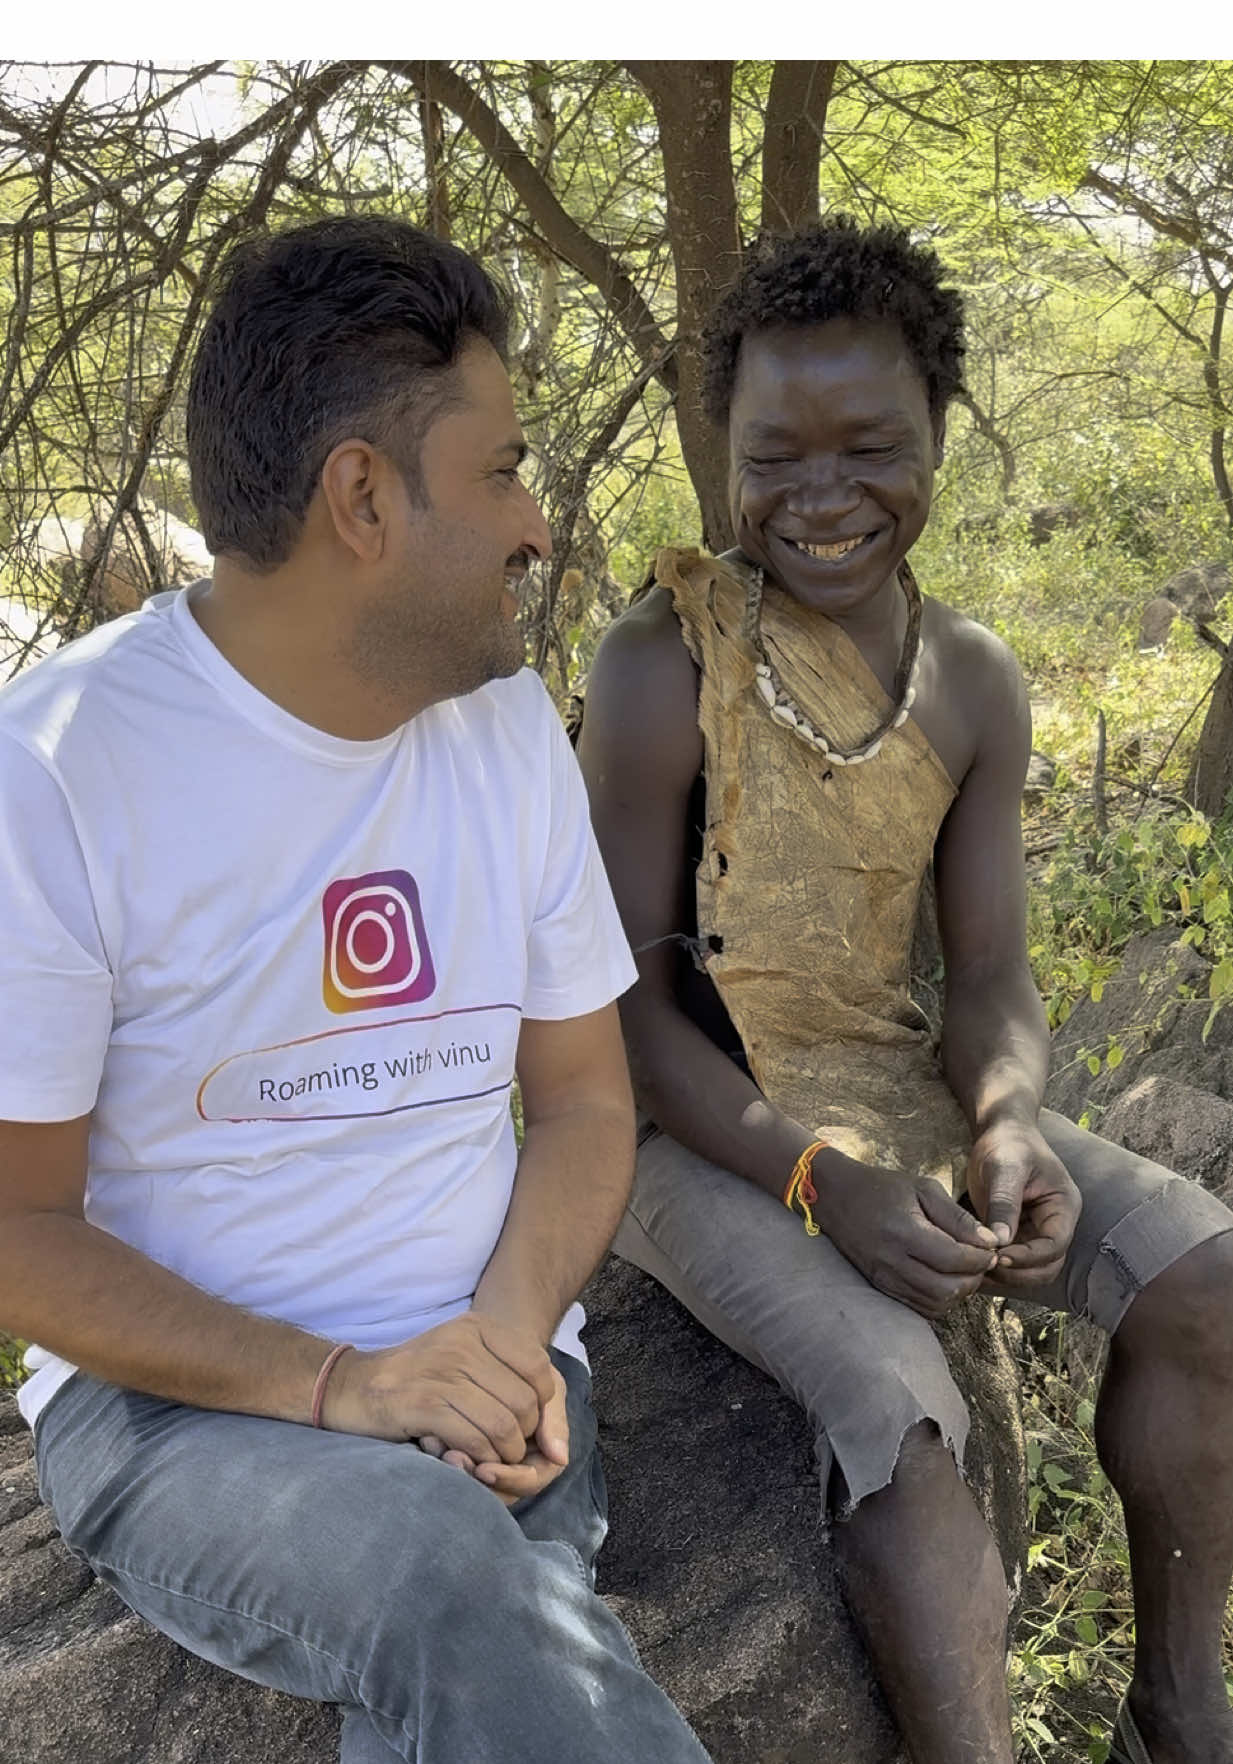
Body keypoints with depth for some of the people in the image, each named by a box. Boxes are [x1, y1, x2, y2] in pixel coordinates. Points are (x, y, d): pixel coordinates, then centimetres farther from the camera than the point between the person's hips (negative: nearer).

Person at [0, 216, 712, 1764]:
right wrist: (333, 1387, -20)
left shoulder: (509, 722, 4)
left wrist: (511, 1333, -10)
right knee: (457, 1581, -32)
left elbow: (582, 1096, 8)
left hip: (478, 1379, 4)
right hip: (180, 1391, -3)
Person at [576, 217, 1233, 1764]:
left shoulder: (975, 685, 1)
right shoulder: (666, 661, -15)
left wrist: (1009, 1119, -19)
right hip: (695, 1117, -5)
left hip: (891, 1086, 6)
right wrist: (819, 1176, -23)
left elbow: (989, 974, 3)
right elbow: (627, 992, -14)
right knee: (896, 1406, -28)